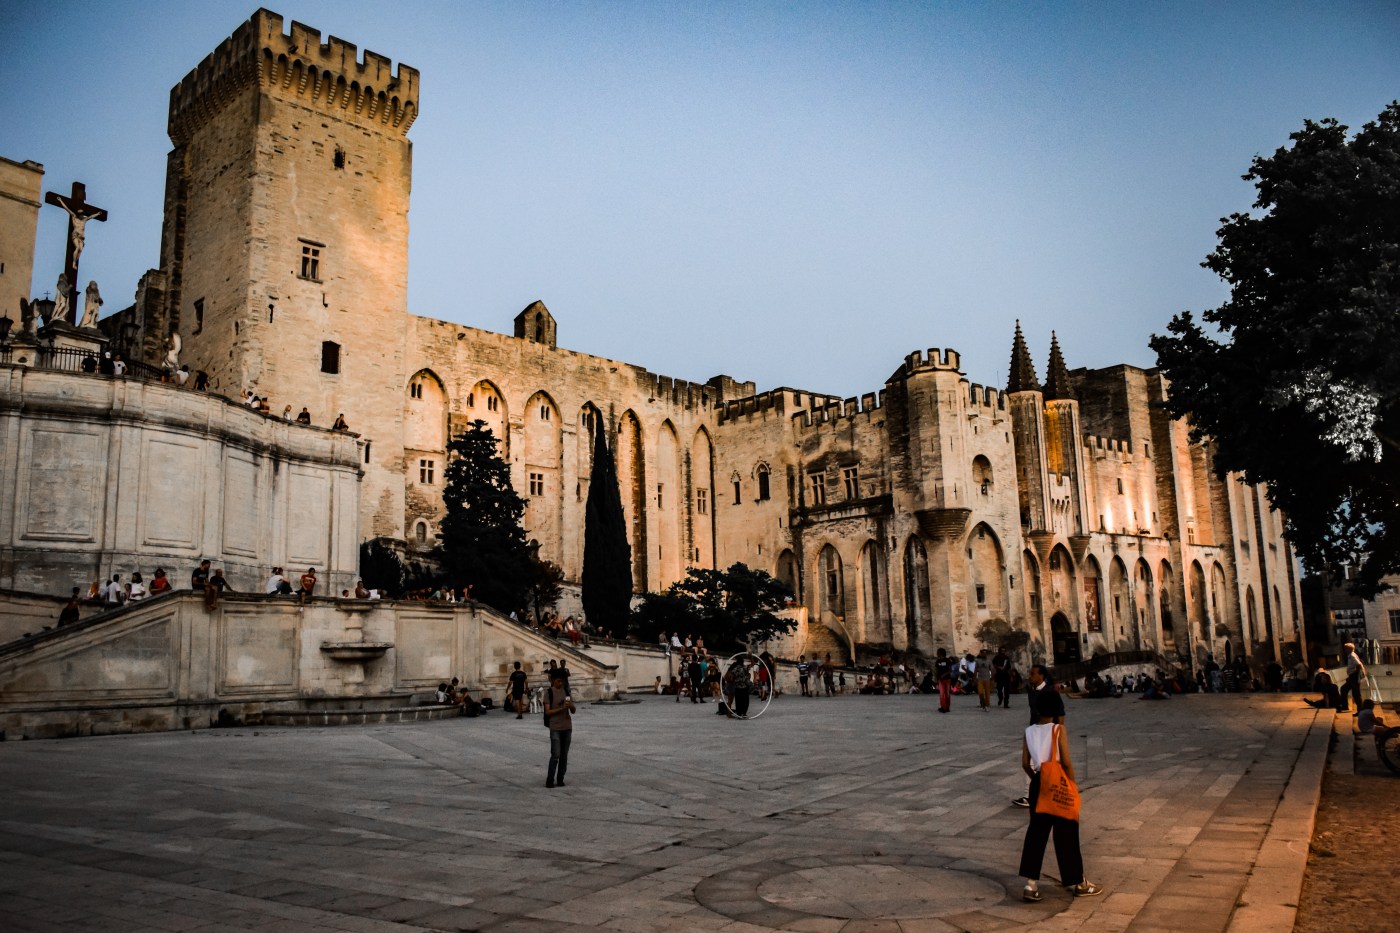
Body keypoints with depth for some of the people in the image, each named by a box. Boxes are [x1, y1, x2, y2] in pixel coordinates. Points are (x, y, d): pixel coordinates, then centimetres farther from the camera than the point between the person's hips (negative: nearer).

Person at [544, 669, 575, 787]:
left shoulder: (566, 691, 8)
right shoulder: (549, 692, -6)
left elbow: (573, 711, 8)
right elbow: (547, 712, -11)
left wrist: (571, 705, -14)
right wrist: (562, 708, -22)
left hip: (567, 727, 5)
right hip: (555, 728, -5)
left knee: (564, 755, 6)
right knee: (555, 755, -8)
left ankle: (560, 780, 13)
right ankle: (549, 781, 1)